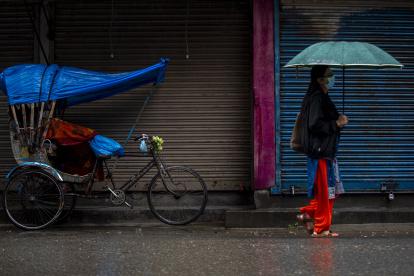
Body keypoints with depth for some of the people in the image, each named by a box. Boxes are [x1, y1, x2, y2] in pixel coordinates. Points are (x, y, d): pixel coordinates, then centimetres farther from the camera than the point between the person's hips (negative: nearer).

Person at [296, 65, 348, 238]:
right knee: (325, 191, -2)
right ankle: (321, 228, 5)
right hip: (321, 151, -10)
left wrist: (338, 121, 8)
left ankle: (308, 213, 18)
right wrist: (336, 124, -14)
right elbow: (315, 124, -22)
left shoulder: (322, 97, 16)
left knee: (332, 190, 13)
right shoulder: (317, 98, -15)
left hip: (327, 151, 10)